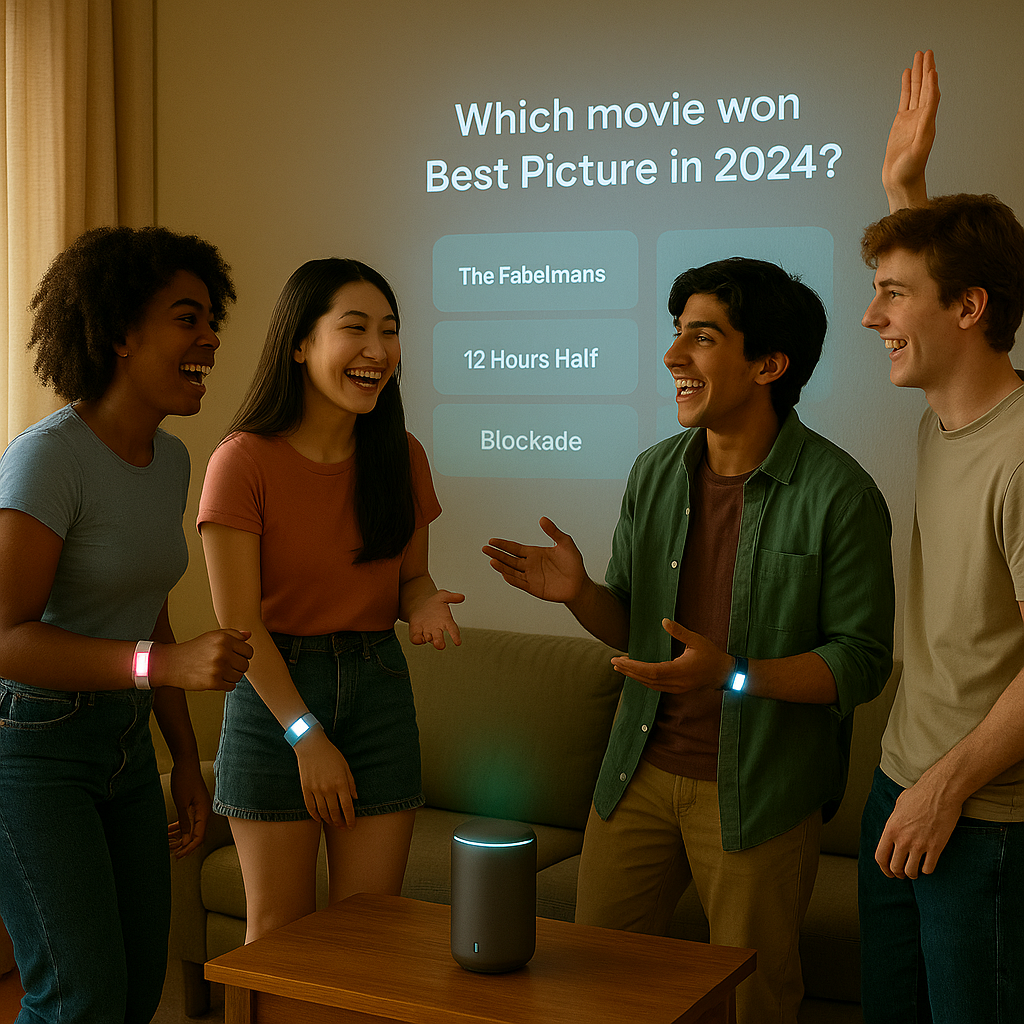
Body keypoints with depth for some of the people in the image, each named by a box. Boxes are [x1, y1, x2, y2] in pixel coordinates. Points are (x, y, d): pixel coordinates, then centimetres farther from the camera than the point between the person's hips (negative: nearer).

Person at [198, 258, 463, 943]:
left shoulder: (402, 456, 2)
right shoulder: (245, 461, -12)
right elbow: (238, 621, -11)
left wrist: (425, 603, -10)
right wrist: (306, 734, -13)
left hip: (379, 687, 4)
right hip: (274, 688, -3)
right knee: (279, 927, 4)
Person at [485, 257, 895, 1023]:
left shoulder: (838, 493, -14)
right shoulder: (655, 472, 4)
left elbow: (862, 660, -13)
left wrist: (731, 674, -26)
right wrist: (578, 592, -10)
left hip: (758, 791, -5)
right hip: (641, 772, 5)